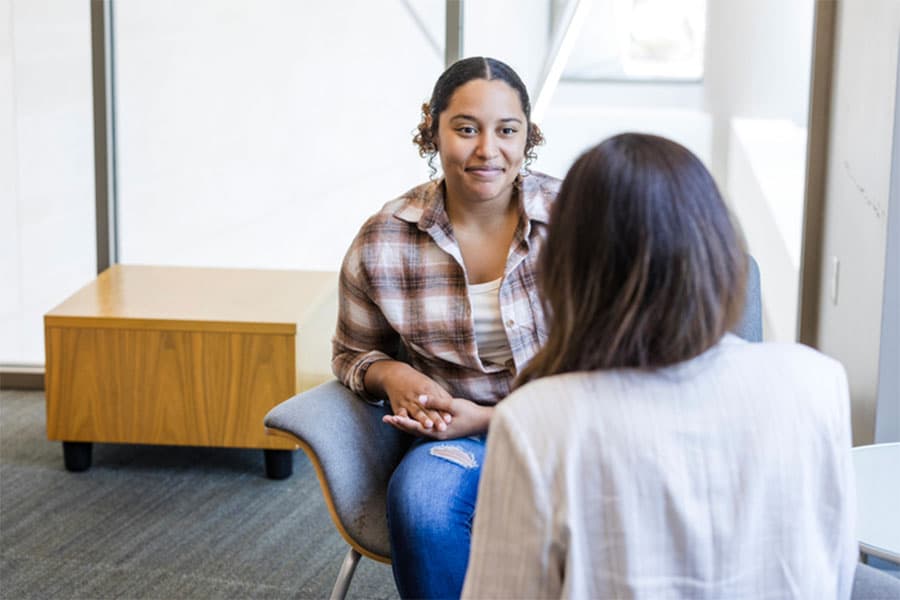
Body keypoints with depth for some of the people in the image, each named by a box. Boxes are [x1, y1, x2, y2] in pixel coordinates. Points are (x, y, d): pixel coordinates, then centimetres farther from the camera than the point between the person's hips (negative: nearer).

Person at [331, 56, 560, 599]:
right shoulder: (382, 243, -1)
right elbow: (353, 354, 15)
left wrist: (491, 419, -14)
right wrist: (391, 374, -10)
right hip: (453, 434, 2)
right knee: (422, 500, -34)